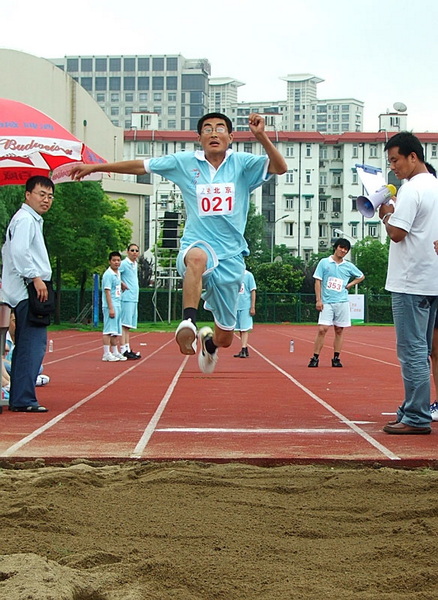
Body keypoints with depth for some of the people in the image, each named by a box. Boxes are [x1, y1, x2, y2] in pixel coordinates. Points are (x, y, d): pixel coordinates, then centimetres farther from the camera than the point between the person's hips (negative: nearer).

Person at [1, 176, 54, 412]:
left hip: (23, 293, 11)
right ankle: (24, 399, -16)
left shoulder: (32, 220, 24)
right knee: (33, 346, -14)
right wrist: (35, 277, -24)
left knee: (25, 346, 12)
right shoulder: (25, 219, -8)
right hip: (29, 292, -11)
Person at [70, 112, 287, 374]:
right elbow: (139, 166, 10)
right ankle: (189, 321, -44)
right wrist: (95, 167, 9)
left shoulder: (242, 163, 2)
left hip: (231, 256, 1)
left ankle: (208, 340, 46)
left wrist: (261, 136, -28)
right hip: (197, 244, -1)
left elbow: (280, 167, -13)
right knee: (197, 257, -43)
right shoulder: (185, 163, 5)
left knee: (225, 338, 9)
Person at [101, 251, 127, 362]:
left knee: (116, 331, 13)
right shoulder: (108, 274, -12)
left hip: (118, 306, 9)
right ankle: (106, 354, -8)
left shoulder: (118, 274, 14)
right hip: (110, 306, -9)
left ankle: (115, 352, 20)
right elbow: (107, 291, -17)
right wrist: (111, 308, -21)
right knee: (109, 330, -9)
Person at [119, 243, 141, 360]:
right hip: (126, 298, -9)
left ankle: (128, 349, 12)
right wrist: (122, 284, -13)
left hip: (134, 298, 9)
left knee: (129, 324, 10)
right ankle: (123, 350, -11)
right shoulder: (124, 263, -9)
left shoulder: (135, 264, 17)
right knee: (124, 324, -10)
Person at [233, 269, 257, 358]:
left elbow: (253, 292, -2)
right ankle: (245, 350, 15)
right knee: (240, 330, 8)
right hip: (236, 306, 5)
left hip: (245, 307, -5)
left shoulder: (248, 275, -1)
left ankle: (243, 350, -15)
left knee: (245, 329, -10)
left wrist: (252, 307, -7)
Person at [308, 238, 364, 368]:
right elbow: (318, 281, 2)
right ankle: (315, 358, -5)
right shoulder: (324, 262, 3)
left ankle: (336, 358, 11)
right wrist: (318, 300, -5)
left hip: (342, 302, 2)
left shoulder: (349, 266, 9)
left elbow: (361, 276, 24)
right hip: (326, 302, -2)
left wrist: (350, 285, 9)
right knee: (322, 329, -10)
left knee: (339, 330, 4)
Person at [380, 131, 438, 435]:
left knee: (412, 350, -7)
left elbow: (397, 233, -18)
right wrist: (395, 214, 14)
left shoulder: (412, 189, -13)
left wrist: (386, 214, -1)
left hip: (411, 283, -9)